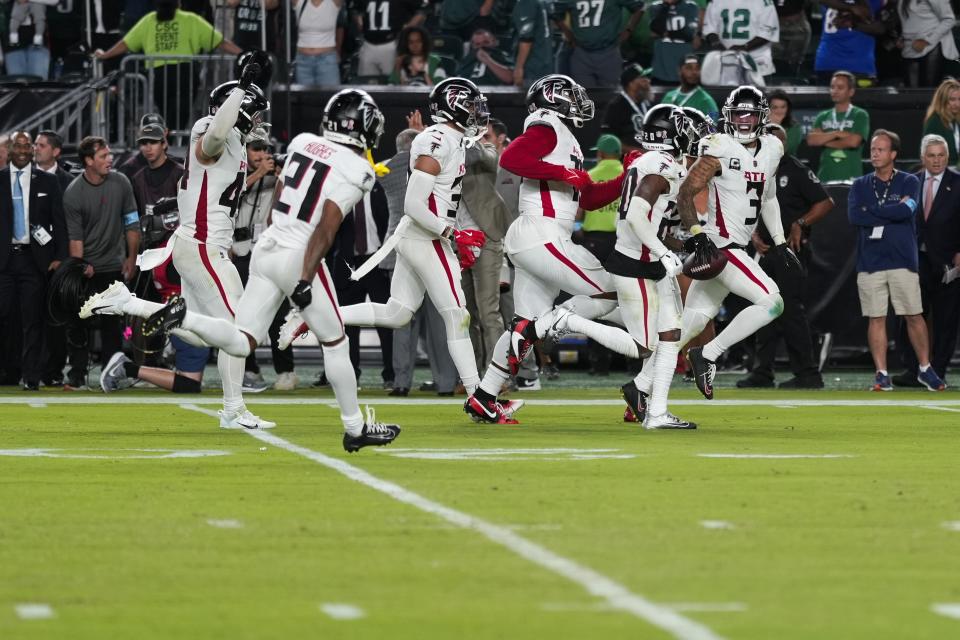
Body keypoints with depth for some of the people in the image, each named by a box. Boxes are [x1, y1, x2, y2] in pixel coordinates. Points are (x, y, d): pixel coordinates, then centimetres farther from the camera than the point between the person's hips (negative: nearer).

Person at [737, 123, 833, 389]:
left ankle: (808, 374, -7)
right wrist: (755, 235, 7)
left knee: (790, 311, -10)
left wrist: (800, 224, -17)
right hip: (767, 251, 8)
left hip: (791, 250, -8)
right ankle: (762, 373, 14)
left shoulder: (796, 171, -7)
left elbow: (825, 203, -10)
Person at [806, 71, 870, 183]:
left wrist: (824, 141, 0)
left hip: (850, 178, -3)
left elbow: (853, 141, -11)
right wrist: (837, 133, -8)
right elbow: (811, 140, 1)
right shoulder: (823, 117, 16)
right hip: (825, 178, 3)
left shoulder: (860, 116, 4)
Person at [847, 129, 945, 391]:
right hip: (869, 262, 1)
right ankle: (882, 374, 4)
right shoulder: (860, 185, 10)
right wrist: (892, 213, -8)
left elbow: (907, 211, -14)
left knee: (914, 317, 1)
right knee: (876, 319, 0)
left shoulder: (909, 182, 5)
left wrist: (872, 211, -7)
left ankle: (925, 369, 12)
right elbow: (854, 215, -7)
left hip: (902, 261, -1)